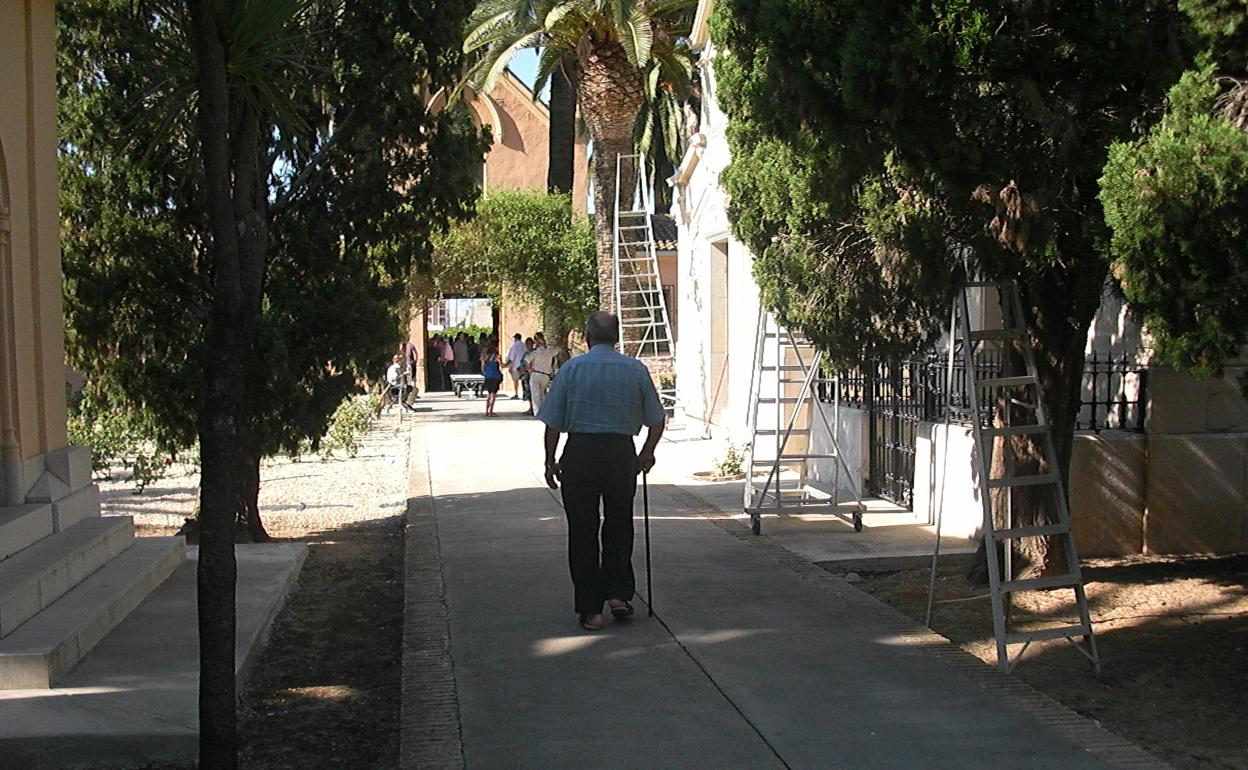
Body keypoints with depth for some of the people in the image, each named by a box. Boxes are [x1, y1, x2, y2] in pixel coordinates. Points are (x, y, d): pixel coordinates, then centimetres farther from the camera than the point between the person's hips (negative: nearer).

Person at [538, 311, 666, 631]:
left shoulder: (571, 368, -1)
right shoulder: (636, 369, 3)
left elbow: (552, 423, -2)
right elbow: (657, 419, 7)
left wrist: (551, 461, 8)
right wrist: (647, 453, 21)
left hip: (580, 452, -1)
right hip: (621, 453, 1)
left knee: (583, 532, 6)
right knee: (619, 526, 18)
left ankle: (590, 610, 8)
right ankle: (619, 594, 12)